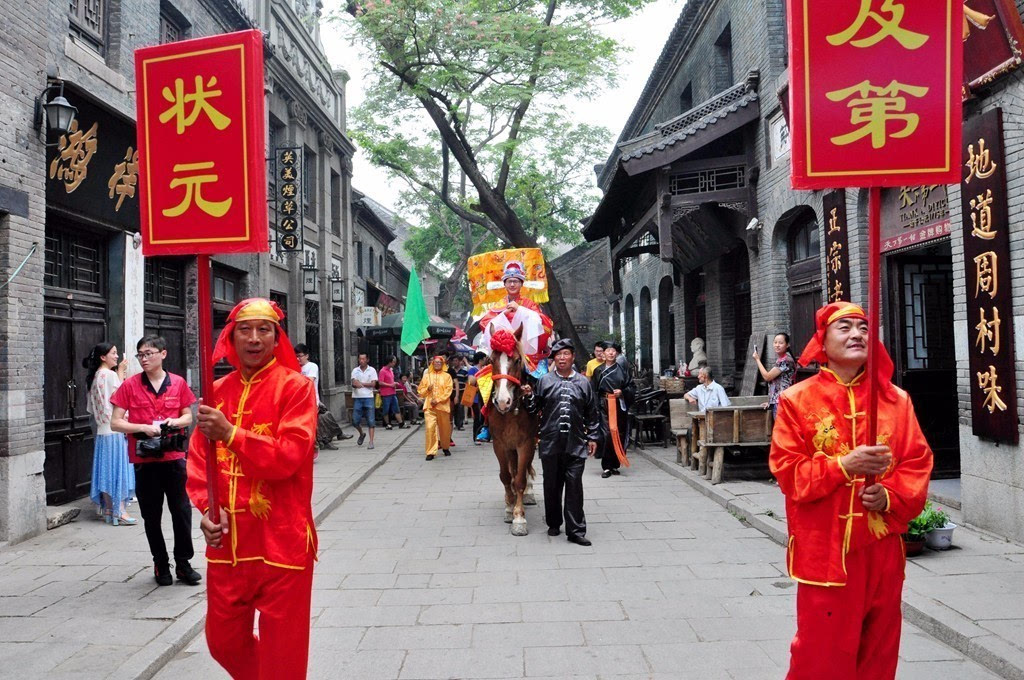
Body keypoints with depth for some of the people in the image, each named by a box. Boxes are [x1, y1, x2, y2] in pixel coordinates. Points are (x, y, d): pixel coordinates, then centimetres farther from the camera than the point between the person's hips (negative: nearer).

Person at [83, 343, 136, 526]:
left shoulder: (94, 377, 12)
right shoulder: (110, 375, -13)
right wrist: (121, 372, -5)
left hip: (102, 430, 8)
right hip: (114, 429, -8)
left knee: (107, 470, 10)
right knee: (117, 469, -6)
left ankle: (107, 509, 15)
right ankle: (119, 512, -5)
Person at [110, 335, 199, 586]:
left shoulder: (178, 383, 3)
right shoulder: (130, 385, 0)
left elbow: (188, 417, 12)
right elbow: (115, 422, -1)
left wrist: (174, 422, -9)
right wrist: (144, 428, -14)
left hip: (174, 456, 0)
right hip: (144, 460, 0)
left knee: (182, 511, 1)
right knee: (152, 515, 9)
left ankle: (183, 563, 14)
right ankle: (161, 565, 22)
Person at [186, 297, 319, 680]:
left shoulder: (295, 386, -7)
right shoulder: (217, 391, 9)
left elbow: (289, 456, -16)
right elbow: (198, 458, 8)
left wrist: (230, 434, -24)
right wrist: (207, 509, -7)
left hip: (281, 541, -5)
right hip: (227, 540, 6)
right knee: (224, 641, 19)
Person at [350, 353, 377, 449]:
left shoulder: (372, 370, 4)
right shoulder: (355, 370, 8)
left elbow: (373, 384, -5)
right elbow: (354, 383, -5)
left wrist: (360, 383, -8)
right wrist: (366, 384, -23)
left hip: (368, 397, -2)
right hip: (357, 398, 2)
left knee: (370, 421, -4)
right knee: (355, 420, 1)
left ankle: (371, 442, -1)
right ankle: (362, 434, 30)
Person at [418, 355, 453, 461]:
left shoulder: (446, 376, 6)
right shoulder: (427, 376, 12)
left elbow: (448, 390, -3)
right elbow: (420, 391, 13)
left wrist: (438, 400, -12)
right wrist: (428, 389, -8)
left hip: (443, 406, 0)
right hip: (429, 406, 0)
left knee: (445, 428, 8)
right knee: (430, 428, -12)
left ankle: (445, 448, 31)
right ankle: (431, 452, -8)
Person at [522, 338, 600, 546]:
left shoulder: (583, 383, 5)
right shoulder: (545, 381, 4)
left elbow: (592, 414, 9)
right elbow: (535, 408, 9)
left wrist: (593, 437, 6)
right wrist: (529, 396, -10)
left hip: (576, 444, 0)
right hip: (550, 443, 1)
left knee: (574, 486, -2)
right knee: (552, 485, 10)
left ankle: (576, 530, 3)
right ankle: (554, 524, 27)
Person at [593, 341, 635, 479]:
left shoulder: (622, 369, 6)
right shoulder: (598, 371, 7)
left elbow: (632, 387, 7)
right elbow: (594, 390, 7)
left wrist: (622, 392, -11)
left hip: (619, 405, 1)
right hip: (604, 406, -1)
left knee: (619, 435, 3)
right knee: (607, 434, -10)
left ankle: (615, 465, 16)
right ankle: (606, 467, -4)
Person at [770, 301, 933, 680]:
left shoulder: (896, 400, 6)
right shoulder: (797, 400, -3)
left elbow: (918, 463, 5)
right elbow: (787, 470, -7)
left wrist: (891, 496, -13)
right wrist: (844, 466, -20)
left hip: (881, 547, 3)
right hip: (824, 549, -3)